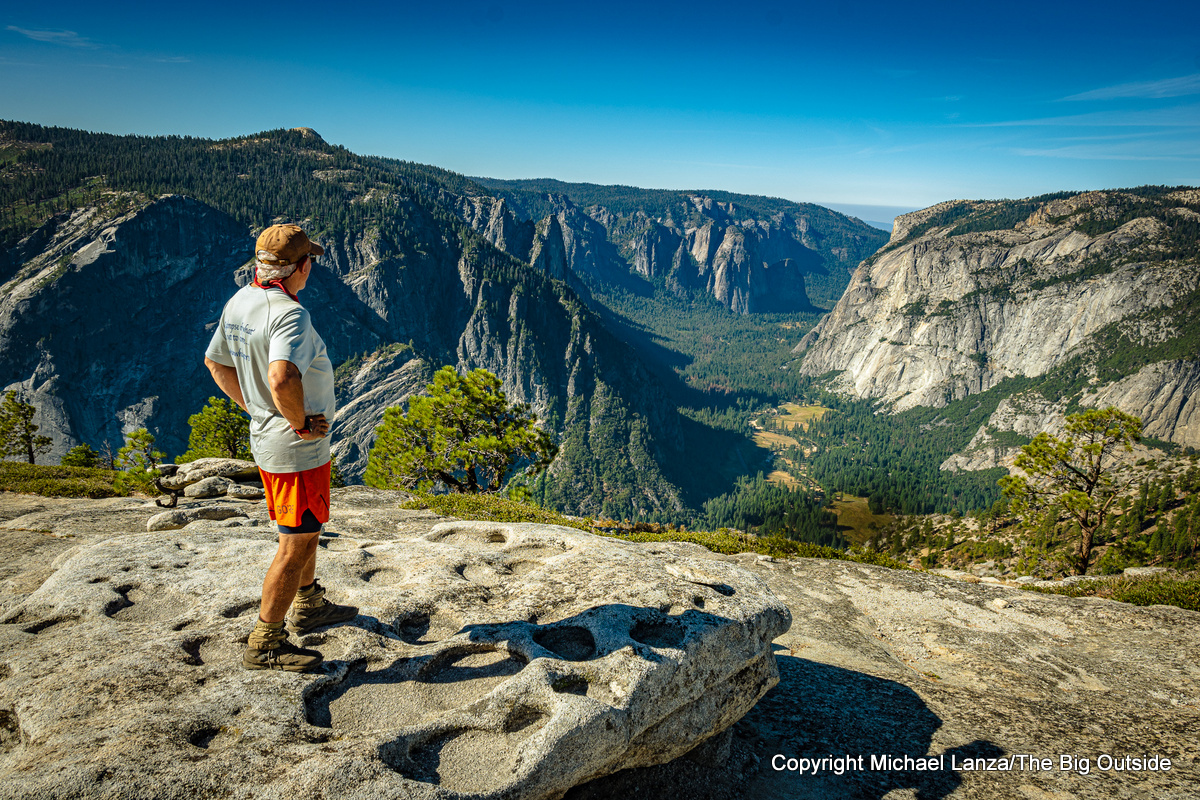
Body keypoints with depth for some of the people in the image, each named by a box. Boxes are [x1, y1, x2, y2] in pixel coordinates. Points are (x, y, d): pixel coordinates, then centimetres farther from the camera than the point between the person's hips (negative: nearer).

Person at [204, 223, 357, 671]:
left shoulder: (239, 303, 4)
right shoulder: (290, 315, -25)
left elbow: (215, 362, 17)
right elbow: (282, 378, -42)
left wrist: (256, 410, 16)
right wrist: (301, 422, -24)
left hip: (266, 436, 10)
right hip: (297, 449, -10)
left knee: (305, 531, 25)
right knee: (296, 545, 2)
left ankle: (308, 607, 42)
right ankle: (265, 645, 13)